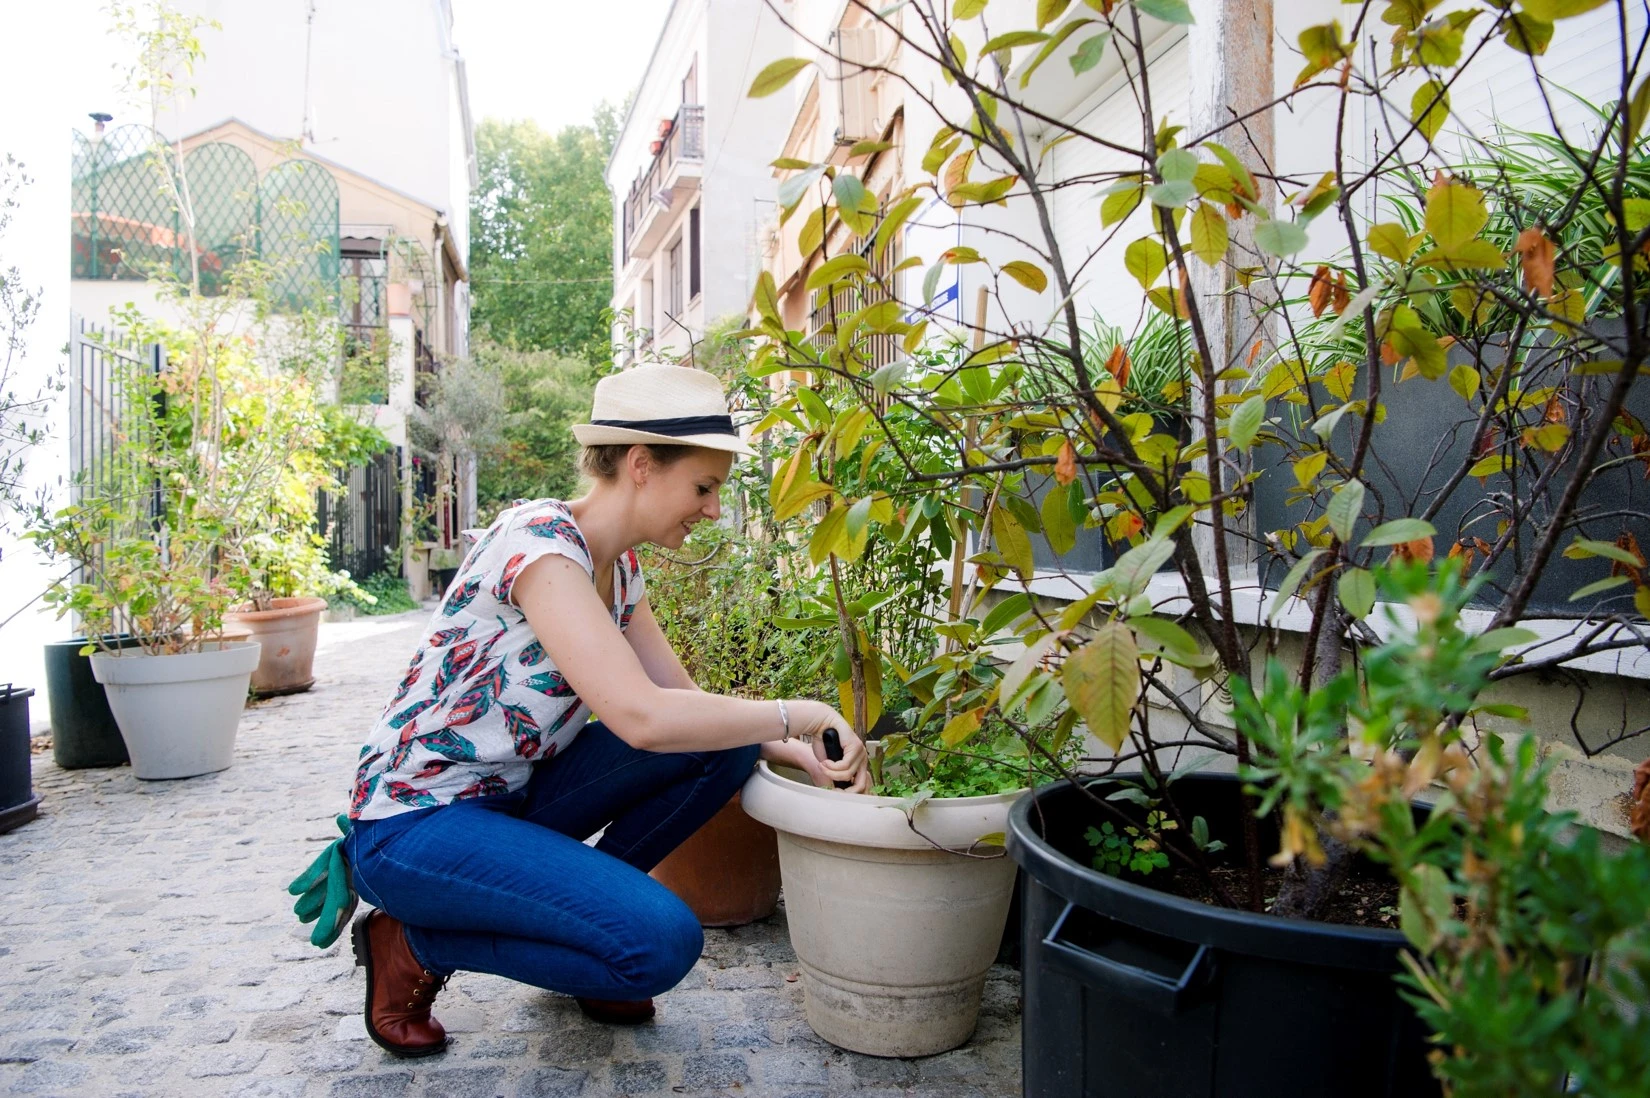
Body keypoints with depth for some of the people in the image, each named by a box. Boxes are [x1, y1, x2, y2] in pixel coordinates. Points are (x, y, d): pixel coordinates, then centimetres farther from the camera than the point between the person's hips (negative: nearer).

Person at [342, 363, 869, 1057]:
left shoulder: (619, 567, 4)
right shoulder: (537, 539, -24)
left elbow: (685, 701, 8)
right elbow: (642, 718, -34)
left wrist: (799, 753, -7)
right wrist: (796, 714, -23)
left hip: (510, 798, 8)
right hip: (413, 821, -8)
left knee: (725, 744, -5)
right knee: (660, 943, -24)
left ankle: (579, 906, 9)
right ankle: (414, 944, -2)